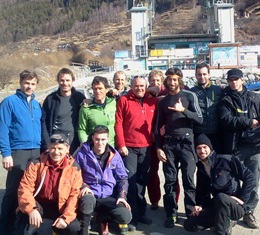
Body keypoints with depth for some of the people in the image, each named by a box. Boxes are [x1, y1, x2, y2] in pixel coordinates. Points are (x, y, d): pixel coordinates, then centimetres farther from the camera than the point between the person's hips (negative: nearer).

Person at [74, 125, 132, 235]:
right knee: (88, 201, -40)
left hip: (109, 197, 2)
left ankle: (102, 218, 12)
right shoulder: (82, 154, -2)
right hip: (91, 194, -2)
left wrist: (122, 196, -5)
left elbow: (123, 178, 9)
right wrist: (83, 186, -14)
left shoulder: (114, 155, 5)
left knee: (126, 217, -23)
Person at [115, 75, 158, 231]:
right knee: (130, 180, -3)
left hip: (147, 147, 3)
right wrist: (121, 144, -10)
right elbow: (118, 124, -5)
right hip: (129, 147, -3)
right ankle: (132, 217, 6)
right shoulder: (123, 100, -1)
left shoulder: (153, 101, 8)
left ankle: (141, 212, 24)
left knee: (142, 180, 12)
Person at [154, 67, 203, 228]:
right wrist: (158, 147, 5)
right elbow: (158, 126, 13)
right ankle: (171, 214, 10)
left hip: (186, 142, -2)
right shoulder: (163, 101, 13)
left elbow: (200, 119, -4)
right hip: (168, 144, 3)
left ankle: (191, 214, 8)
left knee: (188, 179, -2)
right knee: (170, 181, 3)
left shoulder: (190, 96, 3)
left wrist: (183, 110, -18)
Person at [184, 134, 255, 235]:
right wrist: (199, 206, -6)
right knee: (189, 224, -8)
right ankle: (226, 221, 8)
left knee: (220, 197, -40)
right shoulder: (201, 169, 8)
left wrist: (242, 198, -15)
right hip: (217, 206, 7)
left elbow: (249, 177, -10)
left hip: (236, 206, -6)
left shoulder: (226, 160, -12)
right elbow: (201, 192, 13)